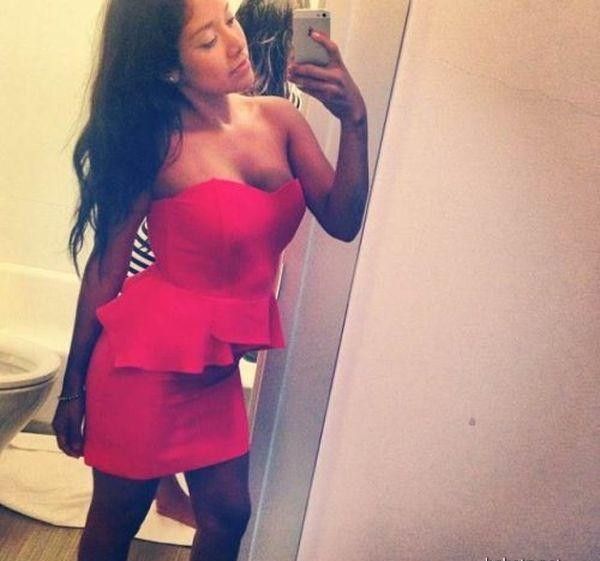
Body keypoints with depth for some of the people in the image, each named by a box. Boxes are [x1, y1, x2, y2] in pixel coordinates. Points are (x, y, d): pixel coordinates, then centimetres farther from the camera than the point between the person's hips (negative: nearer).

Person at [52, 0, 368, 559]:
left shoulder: (280, 119, -1)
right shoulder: (155, 140, -15)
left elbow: (342, 221, -5)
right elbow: (105, 266, -8)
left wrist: (353, 119, -18)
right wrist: (74, 386, -3)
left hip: (217, 364, 5)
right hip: (147, 353, -5)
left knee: (228, 512, 17)